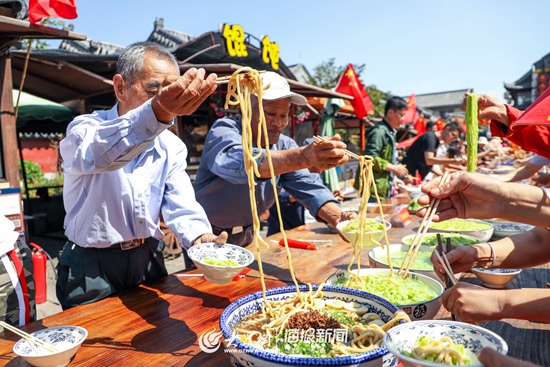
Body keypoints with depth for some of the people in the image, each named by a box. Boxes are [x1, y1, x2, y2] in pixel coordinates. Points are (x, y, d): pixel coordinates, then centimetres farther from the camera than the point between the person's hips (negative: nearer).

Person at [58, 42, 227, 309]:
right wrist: (158, 113, -58)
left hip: (148, 259, 4)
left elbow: (180, 204, -10)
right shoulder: (84, 129, -15)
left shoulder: (171, 146, -1)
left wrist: (200, 238, -31)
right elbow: (99, 154, -40)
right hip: (91, 267, -4)